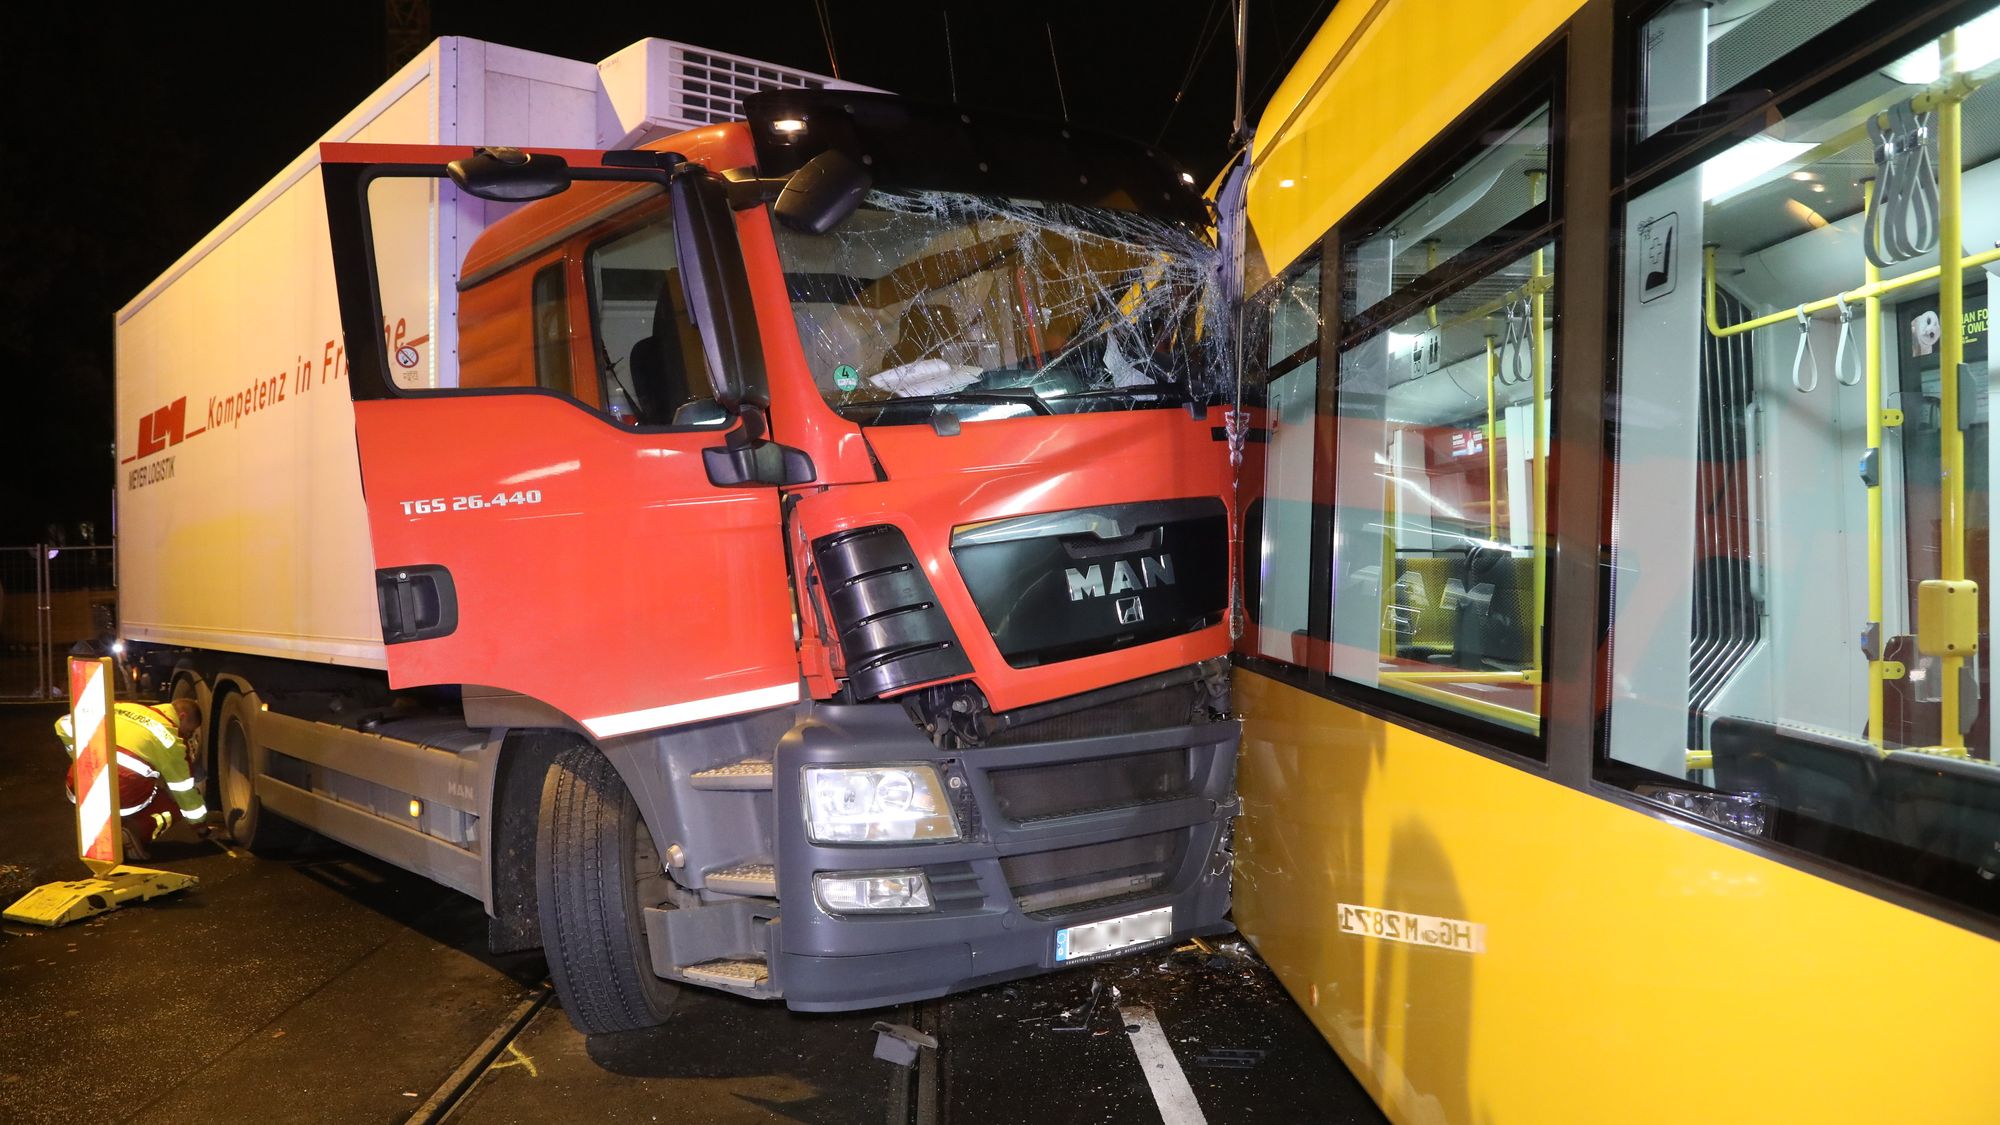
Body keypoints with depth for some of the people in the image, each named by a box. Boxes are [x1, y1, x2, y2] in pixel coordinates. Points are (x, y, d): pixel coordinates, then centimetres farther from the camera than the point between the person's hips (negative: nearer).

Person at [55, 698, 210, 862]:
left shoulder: (121, 708, 20)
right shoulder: (170, 737, 7)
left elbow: (65, 724, 18)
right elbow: (185, 790, 14)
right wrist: (201, 825, 27)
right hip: (123, 797, -5)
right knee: (174, 803, 20)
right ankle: (136, 833, -8)